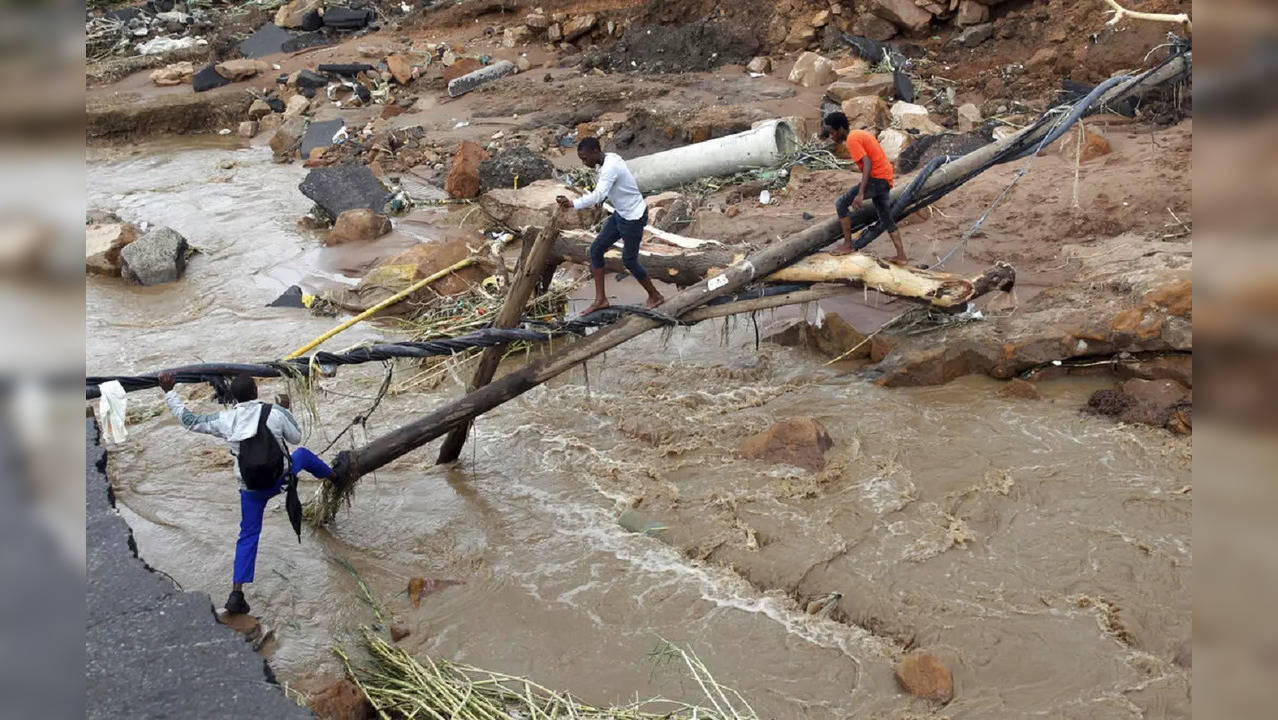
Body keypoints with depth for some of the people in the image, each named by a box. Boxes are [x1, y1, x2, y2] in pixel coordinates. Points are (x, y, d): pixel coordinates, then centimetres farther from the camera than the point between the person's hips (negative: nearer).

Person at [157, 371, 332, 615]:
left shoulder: (223, 420, -14)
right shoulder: (275, 413, -20)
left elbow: (188, 419, -2)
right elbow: (296, 437, -3)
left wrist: (169, 392, 6)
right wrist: (286, 410, 10)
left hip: (251, 489, 1)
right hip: (280, 478, -1)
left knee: (248, 536, 12)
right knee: (303, 454, 30)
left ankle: (237, 593, 6)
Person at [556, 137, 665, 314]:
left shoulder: (610, 167, -29)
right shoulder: (609, 159, 1)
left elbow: (598, 196, -41)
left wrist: (572, 204, -50)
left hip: (634, 217, -10)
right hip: (621, 214, 10)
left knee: (629, 261, 4)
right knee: (596, 249, 6)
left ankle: (655, 297, 25)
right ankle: (600, 299, 12)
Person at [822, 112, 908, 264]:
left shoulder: (852, 140, -15)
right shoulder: (860, 134, 15)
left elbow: (868, 164, -25)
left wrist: (860, 194, -30)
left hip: (877, 178, -10)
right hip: (885, 179, 10)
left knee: (841, 204, -6)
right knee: (886, 218, 17)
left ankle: (848, 244, 1)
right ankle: (901, 256, 20)